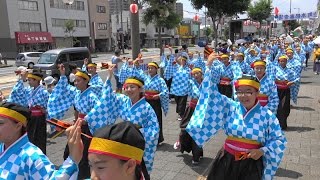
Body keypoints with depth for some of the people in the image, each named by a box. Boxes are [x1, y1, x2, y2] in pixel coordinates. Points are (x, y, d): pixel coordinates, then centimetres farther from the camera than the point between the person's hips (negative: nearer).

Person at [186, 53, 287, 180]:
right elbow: (212, 93, -7)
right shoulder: (230, 107, -4)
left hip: (251, 164, -1)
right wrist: (210, 67, -14)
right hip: (227, 161, 2)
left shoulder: (267, 115, -8)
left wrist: (262, 151, -14)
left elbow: (280, 140, 1)